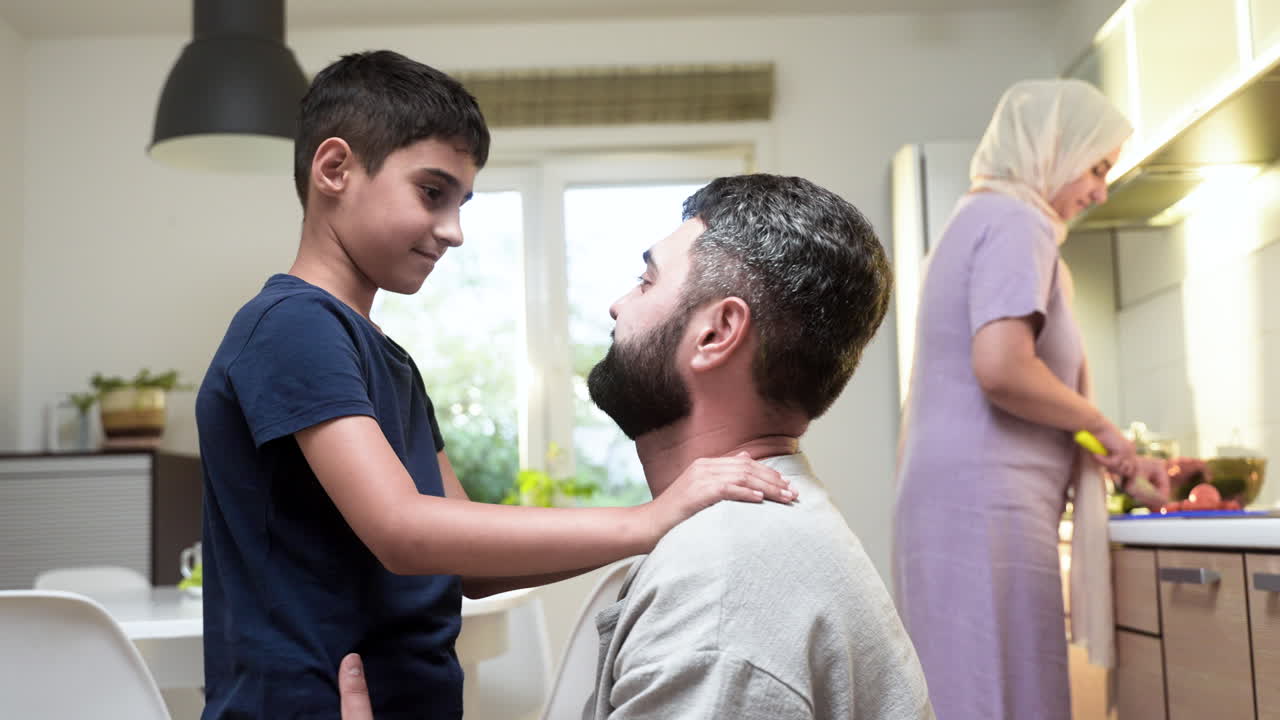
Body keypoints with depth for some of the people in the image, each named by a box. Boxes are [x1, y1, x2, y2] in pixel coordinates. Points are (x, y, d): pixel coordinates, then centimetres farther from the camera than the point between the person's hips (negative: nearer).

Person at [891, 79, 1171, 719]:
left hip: (948, 505, 10)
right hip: (987, 510, -10)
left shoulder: (976, 220, 22)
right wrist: (1101, 425, -7)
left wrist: (1112, 455, 21)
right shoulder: (1018, 221, -7)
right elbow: (1002, 368, -22)